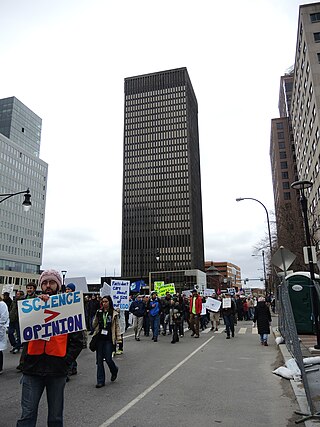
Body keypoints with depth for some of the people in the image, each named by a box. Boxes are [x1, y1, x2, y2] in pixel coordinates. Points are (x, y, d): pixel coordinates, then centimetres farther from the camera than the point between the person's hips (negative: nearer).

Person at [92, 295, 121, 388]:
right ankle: (100, 381, 15)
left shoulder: (114, 314, 0)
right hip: (100, 338, 3)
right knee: (99, 360, 4)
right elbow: (94, 325, 8)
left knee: (108, 358, -4)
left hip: (109, 339, -3)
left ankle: (114, 370, 29)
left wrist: (119, 337, -4)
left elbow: (117, 326, 3)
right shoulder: (99, 313, 7)